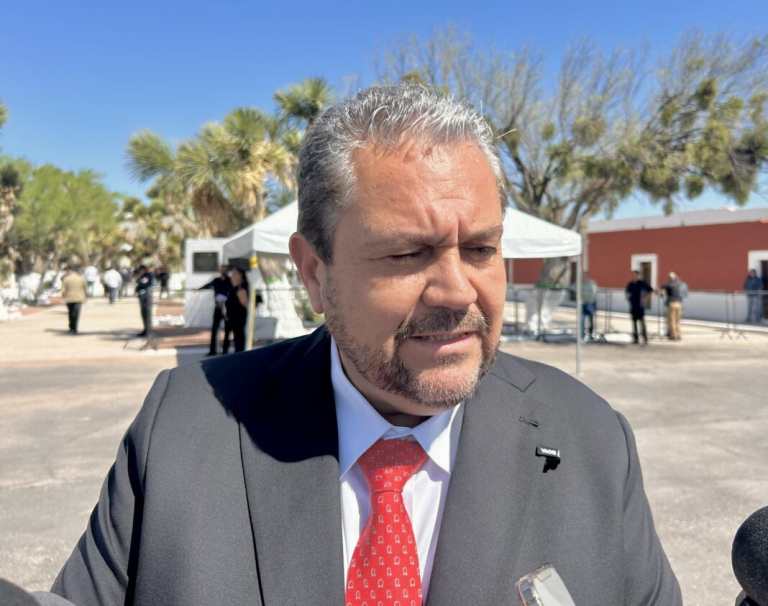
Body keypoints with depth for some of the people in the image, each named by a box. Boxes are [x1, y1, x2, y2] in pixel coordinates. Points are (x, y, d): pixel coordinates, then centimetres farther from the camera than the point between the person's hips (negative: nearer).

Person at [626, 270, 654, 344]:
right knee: (634, 321, 8)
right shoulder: (630, 284, 8)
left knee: (642, 321, -10)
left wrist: (646, 298, -10)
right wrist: (627, 296, 8)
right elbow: (627, 291, 25)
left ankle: (645, 338, -8)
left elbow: (651, 290, -3)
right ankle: (635, 338, 14)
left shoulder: (642, 283, -6)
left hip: (640, 305, -5)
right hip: (633, 306, 5)